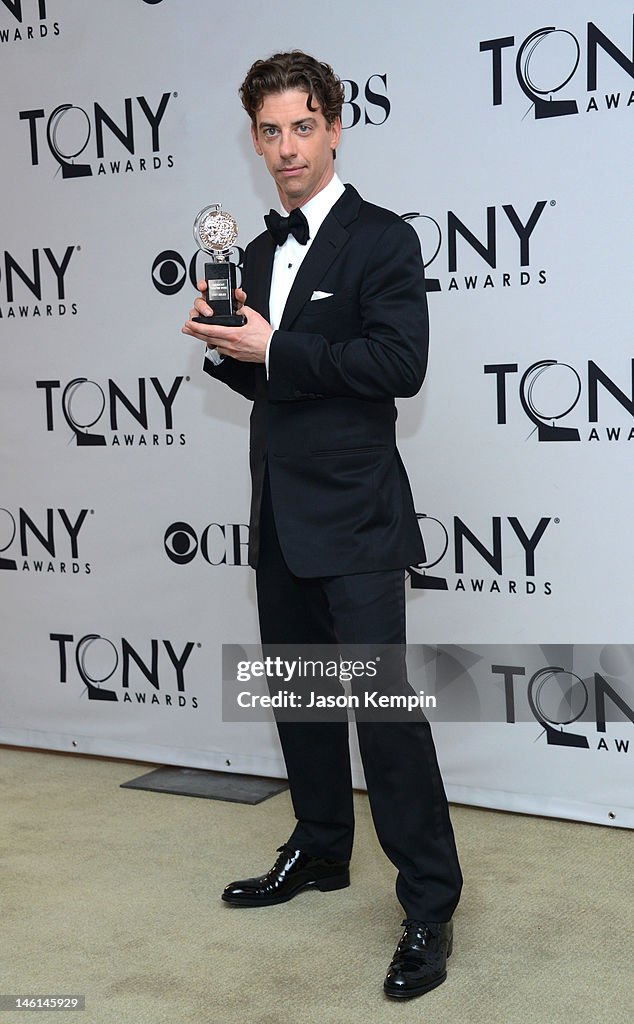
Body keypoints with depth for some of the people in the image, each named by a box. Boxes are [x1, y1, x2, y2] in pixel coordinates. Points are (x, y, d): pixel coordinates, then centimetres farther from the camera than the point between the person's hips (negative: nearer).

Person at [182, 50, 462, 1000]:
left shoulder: (382, 238, -7)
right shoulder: (261, 252, 16)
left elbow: (400, 362, -20)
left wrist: (274, 347, -18)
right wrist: (225, 348, 0)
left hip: (354, 518, -8)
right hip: (282, 515, 8)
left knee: (384, 701, -10)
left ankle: (430, 905, 0)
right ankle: (320, 850, 34)